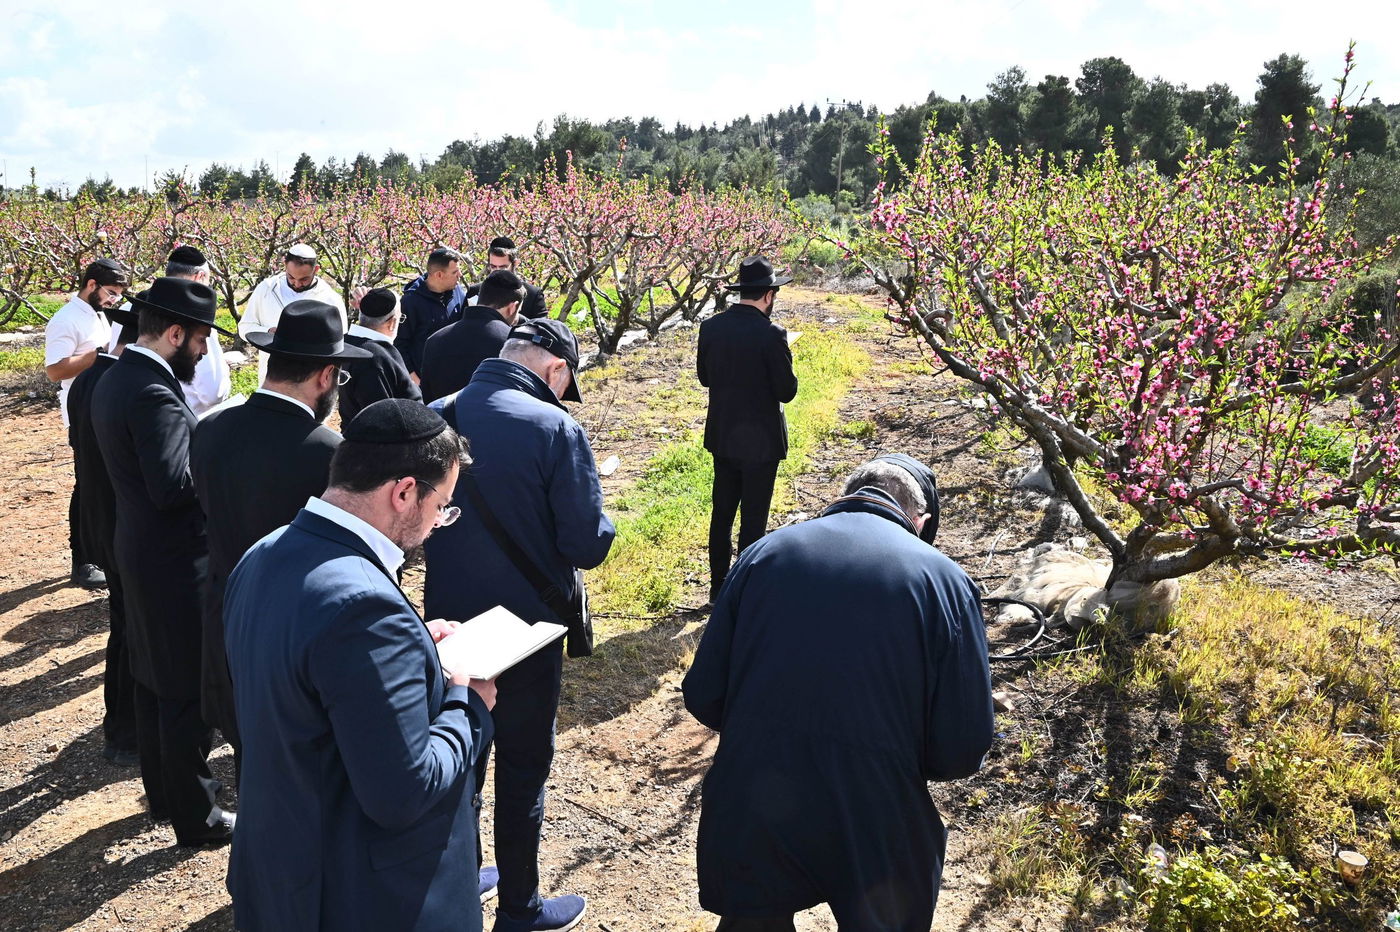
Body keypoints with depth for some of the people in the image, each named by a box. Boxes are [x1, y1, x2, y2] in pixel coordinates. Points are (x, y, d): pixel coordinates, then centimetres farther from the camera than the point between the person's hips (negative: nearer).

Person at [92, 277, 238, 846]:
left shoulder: (116, 379, 7)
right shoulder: (154, 393, -24)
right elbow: (171, 487, -29)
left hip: (139, 553, 10)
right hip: (176, 563, -10)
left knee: (152, 681, 21)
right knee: (188, 692, 3)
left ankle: (162, 792, 37)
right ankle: (195, 815, 16)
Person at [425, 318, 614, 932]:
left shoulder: (436, 417, -4)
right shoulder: (555, 428, -20)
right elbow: (586, 545, -19)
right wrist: (600, 526, 2)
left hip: (449, 622, 5)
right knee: (523, 764, 11)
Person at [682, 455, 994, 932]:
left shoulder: (764, 552, 0)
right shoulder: (943, 579, -6)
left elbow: (703, 698, 3)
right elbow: (961, 750, -7)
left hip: (748, 809, 2)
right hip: (873, 823, -1)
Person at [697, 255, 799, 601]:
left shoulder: (711, 326, -2)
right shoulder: (770, 334, -19)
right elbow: (787, 391, -15)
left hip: (722, 436, 6)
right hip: (760, 440, -5)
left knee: (721, 512, 17)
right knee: (753, 518, 6)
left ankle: (719, 585, 27)